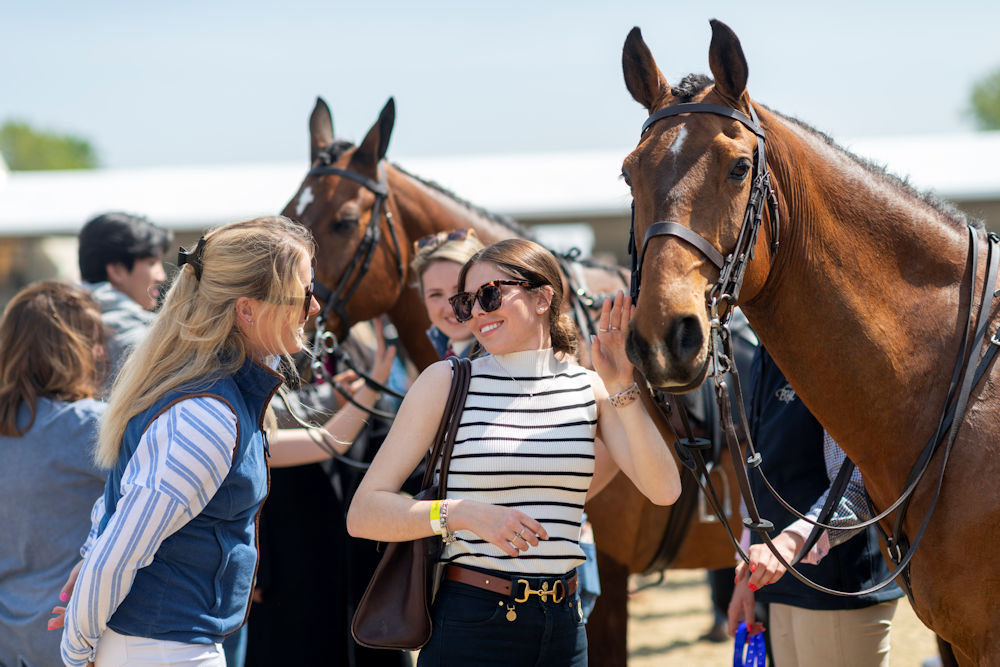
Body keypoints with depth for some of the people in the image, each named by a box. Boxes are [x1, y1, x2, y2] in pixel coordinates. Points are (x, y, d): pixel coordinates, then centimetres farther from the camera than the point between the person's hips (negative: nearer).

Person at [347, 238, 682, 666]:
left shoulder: (589, 390, 5)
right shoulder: (445, 383, -3)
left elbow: (663, 490, -9)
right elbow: (362, 515, -8)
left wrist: (622, 388, -16)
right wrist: (462, 513, -22)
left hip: (563, 629, 3)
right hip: (470, 629, -3)